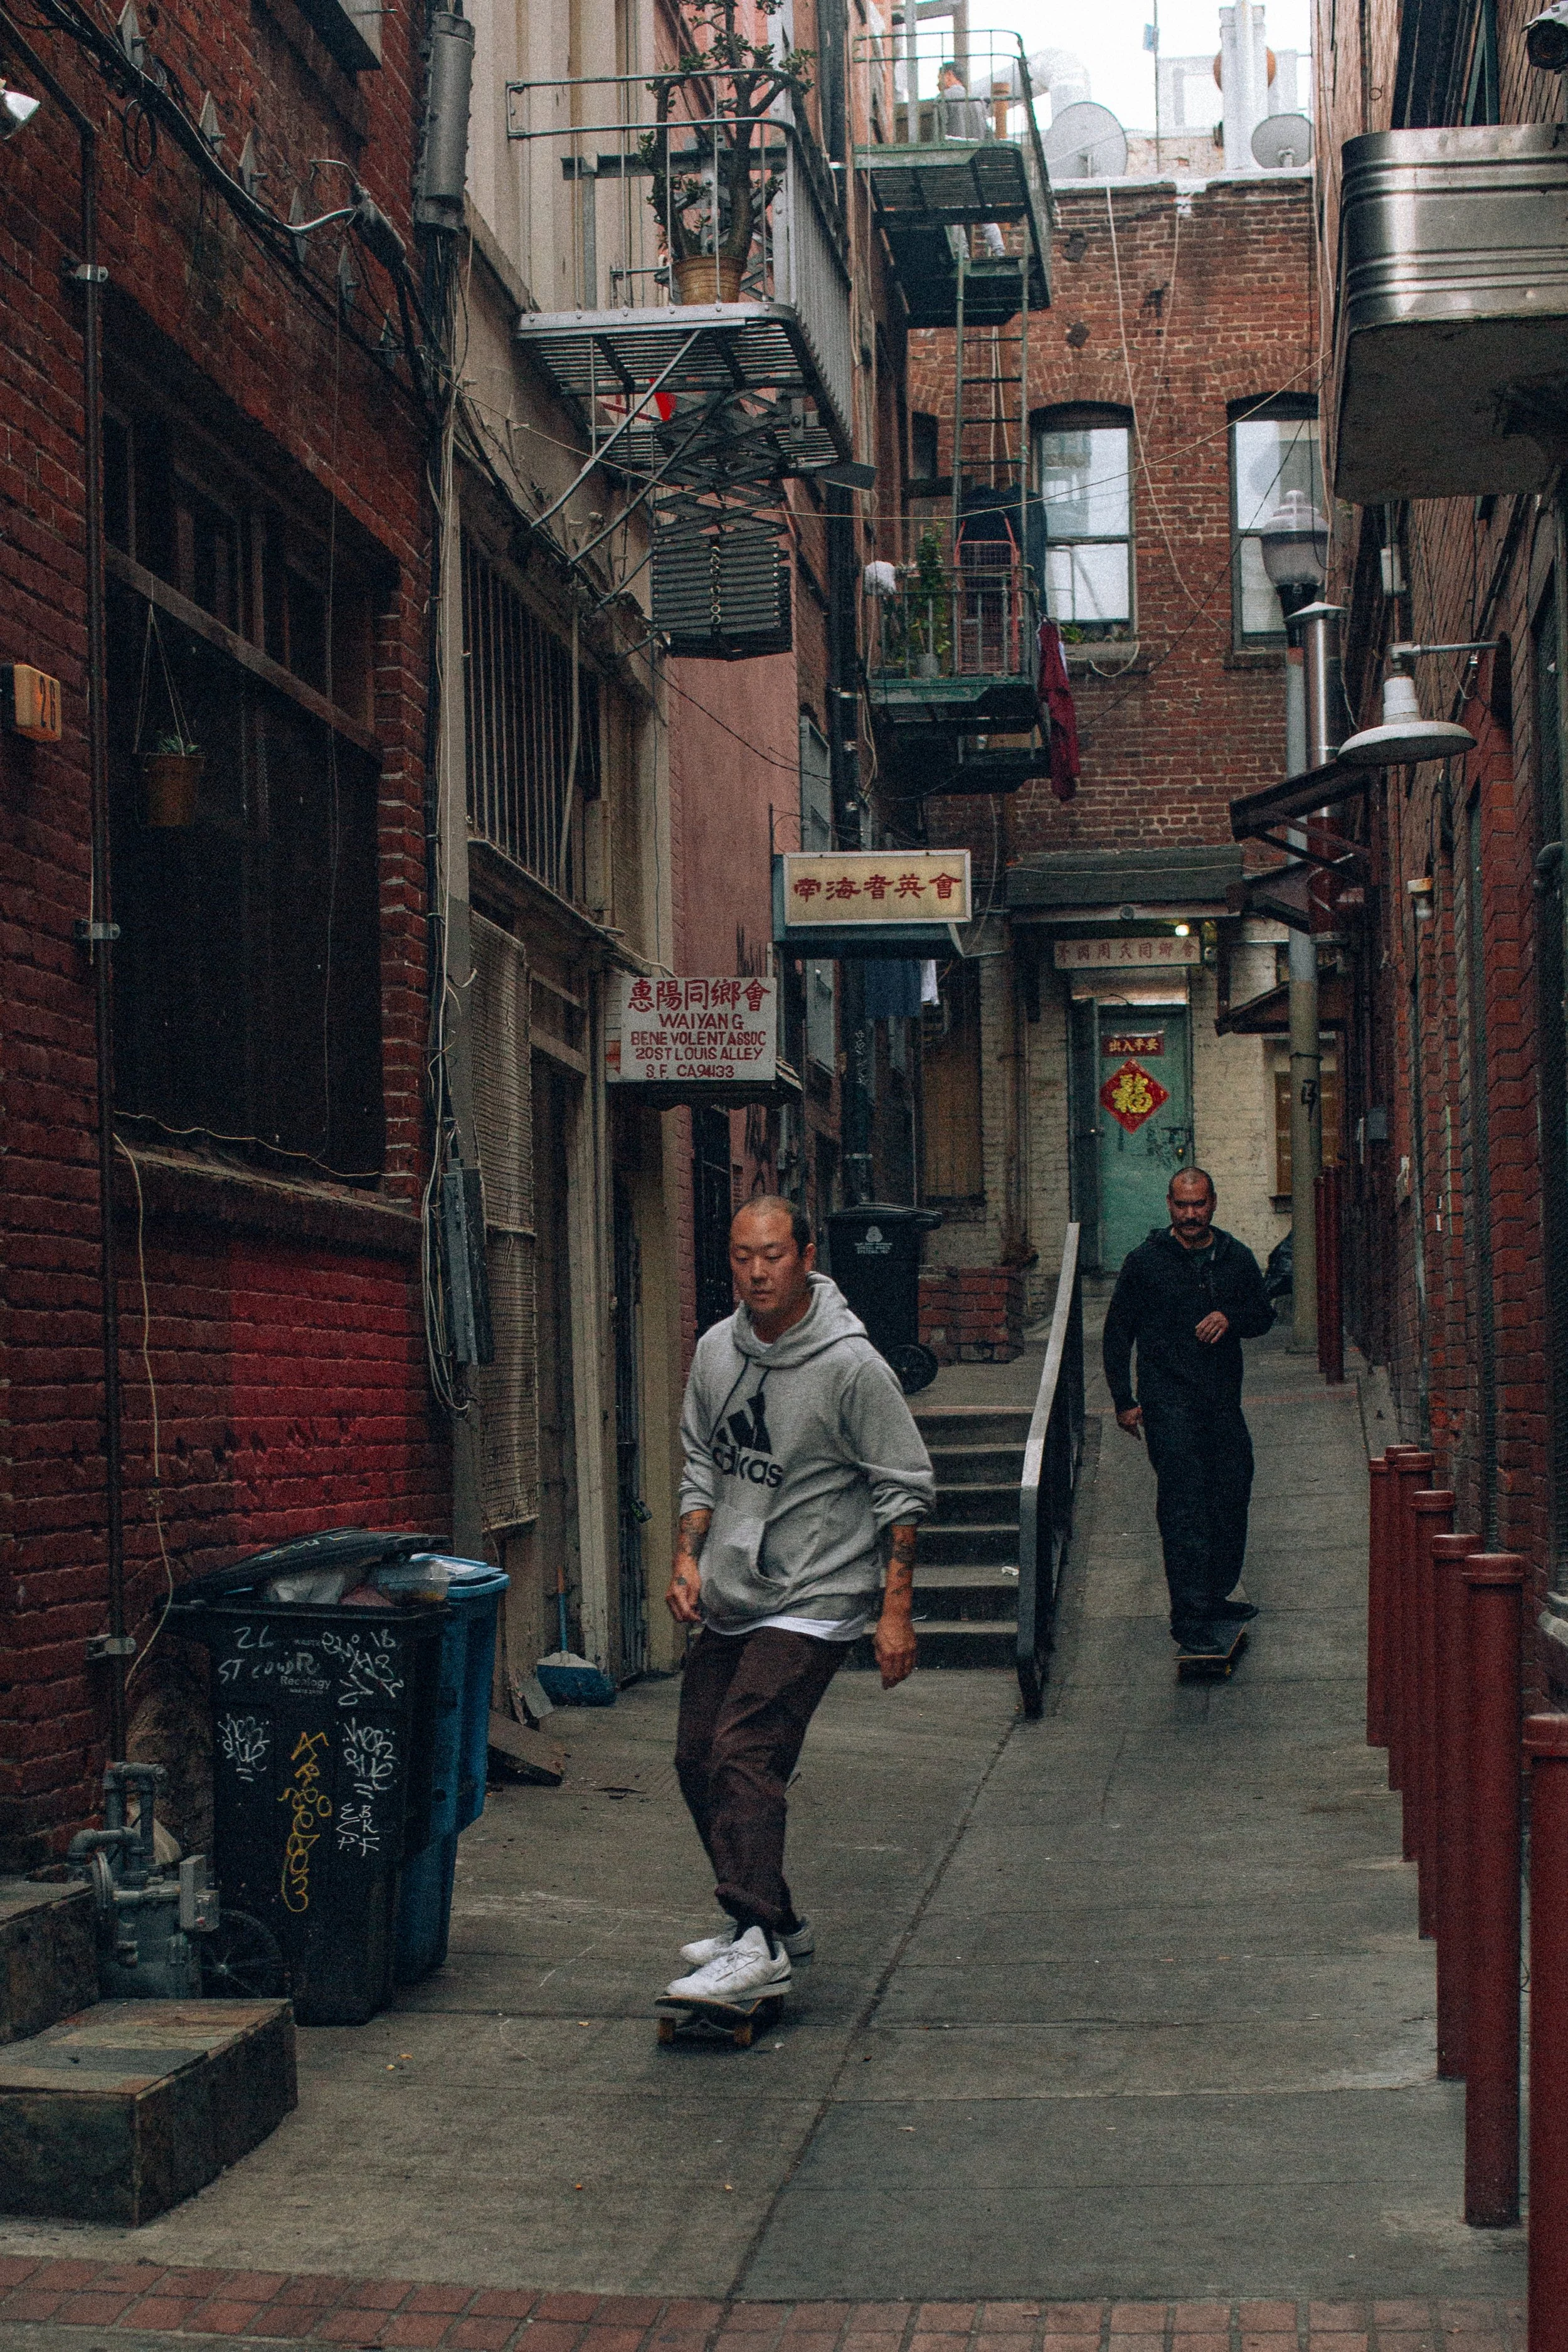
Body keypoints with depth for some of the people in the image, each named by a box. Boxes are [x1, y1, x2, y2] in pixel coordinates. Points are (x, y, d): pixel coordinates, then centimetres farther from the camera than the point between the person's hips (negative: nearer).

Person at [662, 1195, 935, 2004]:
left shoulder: (851, 1365, -14)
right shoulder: (716, 1351, 4)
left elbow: (905, 1489, -9)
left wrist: (896, 1610, -12)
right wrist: (688, 1556, 2)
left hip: (813, 1601, -7)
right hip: (727, 1602, 7)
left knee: (744, 1753, -20)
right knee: (698, 1761, 9)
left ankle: (759, 1944, -20)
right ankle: (775, 1920, 24)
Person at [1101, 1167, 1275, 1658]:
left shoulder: (1236, 1258, 9)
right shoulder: (1146, 1261, 0)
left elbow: (1263, 1316, 16)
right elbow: (1117, 1332, 5)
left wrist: (1230, 1318, -7)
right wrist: (1124, 1400, 0)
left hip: (1223, 1403, 5)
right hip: (1169, 1402, -5)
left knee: (1232, 1499, 10)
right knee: (1184, 1509, -11)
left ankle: (1215, 1597, 29)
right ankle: (1189, 1620, -12)